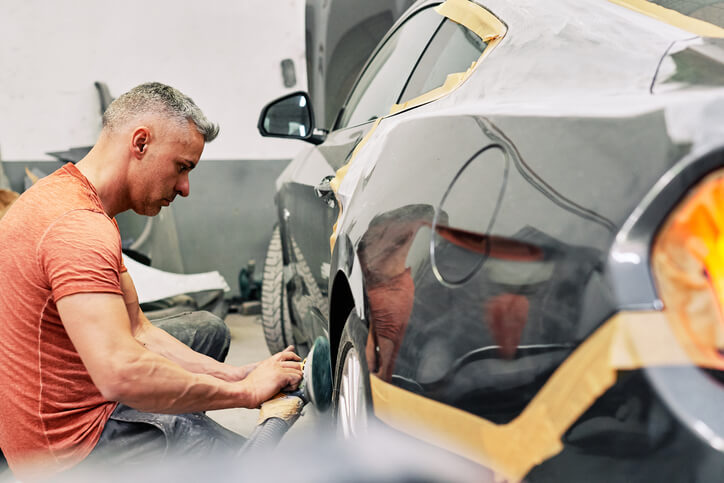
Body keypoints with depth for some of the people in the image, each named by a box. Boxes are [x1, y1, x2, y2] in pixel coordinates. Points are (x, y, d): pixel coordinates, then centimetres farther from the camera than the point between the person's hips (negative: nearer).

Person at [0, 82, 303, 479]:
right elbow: (121, 375, -37)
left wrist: (235, 375, -3)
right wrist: (246, 391, -24)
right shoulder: (79, 227, -25)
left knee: (210, 329, 24)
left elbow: (136, 331, 8)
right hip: (73, 446, -10)